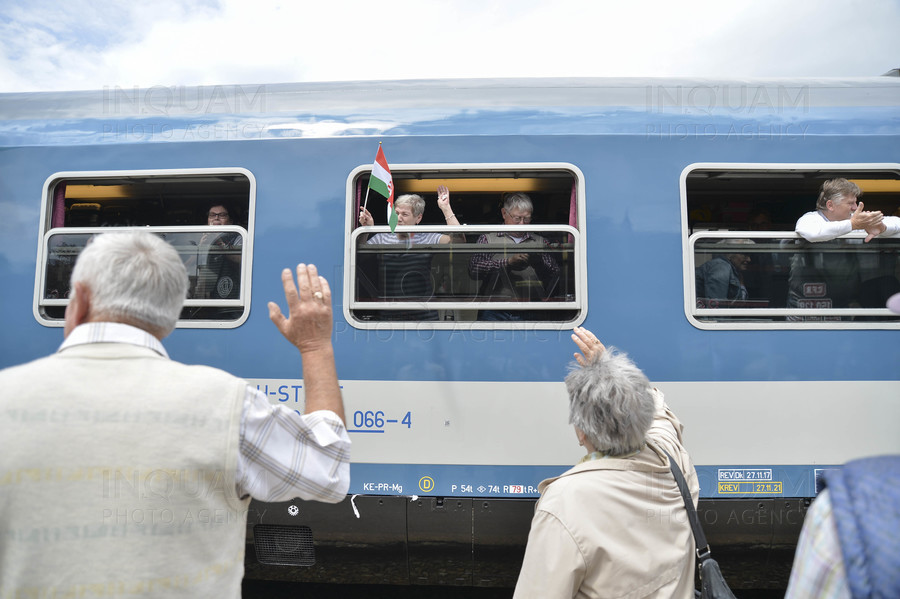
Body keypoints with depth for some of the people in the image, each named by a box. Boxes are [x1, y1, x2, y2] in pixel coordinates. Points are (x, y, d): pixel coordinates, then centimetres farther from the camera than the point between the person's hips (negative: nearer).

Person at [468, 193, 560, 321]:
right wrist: (508, 262, -14)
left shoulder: (541, 242, 19)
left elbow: (556, 278, 10)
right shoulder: (488, 239, 12)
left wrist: (540, 266, -11)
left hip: (529, 314, 2)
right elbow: (474, 270, -5)